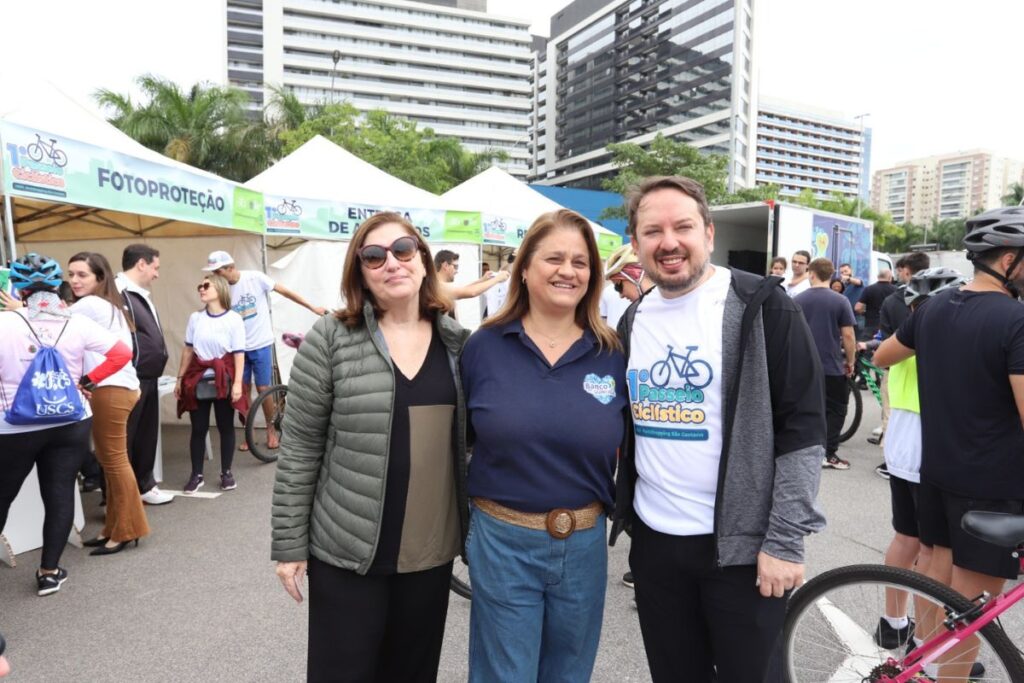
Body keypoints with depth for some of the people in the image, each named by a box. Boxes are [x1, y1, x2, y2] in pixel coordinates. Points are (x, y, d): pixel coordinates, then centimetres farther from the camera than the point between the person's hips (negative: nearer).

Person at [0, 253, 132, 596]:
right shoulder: (77, 322, -4)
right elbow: (123, 353, -4)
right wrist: (88, 381, 3)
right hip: (71, 425, 2)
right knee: (61, 495, 8)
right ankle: (50, 572, 16)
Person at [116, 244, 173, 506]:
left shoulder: (141, 295, 16)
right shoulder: (116, 294, -16)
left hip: (148, 380, 10)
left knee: (147, 436, 19)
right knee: (122, 440, 0)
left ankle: (145, 486, 33)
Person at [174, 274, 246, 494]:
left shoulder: (234, 319, -6)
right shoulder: (195, 318, 6)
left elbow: (239, 353, -8)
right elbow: (188, 350, 11)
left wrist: (237, 383, -13)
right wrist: (180, 379, 11)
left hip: (223, 380, -3)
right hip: (198, 380, 3)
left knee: (225, 427, 6)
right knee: (198, 429, 5)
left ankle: (226, 473, 17)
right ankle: (196, 475, 14)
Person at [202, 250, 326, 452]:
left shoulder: (255, 278, -12)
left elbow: (285, 291, -7)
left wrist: (313, 308, -8)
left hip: (261, 345, -3)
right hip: (238, 347, 3)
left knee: (263, 389, 0)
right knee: (243, 391, 7)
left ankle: (271, 430, 19)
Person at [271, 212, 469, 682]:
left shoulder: (458, 341, 2)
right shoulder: (330, 340, -9)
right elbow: (299, 449, -6)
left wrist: (475, 528, 11)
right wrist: (290, 544, -5)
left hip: (432, 551, 4)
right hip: (348, 552, -3)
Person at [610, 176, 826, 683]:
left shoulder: (761, 307, -10)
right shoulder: (634, 320, 7)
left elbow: (803, 428, -12)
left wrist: (785, 541, -14)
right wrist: (621, 512, 13)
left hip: (743, 544, -5)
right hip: (654, 541, 5)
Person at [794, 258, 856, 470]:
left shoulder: (797, 300, -1)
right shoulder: (840, 301, -6)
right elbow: (848, 336, -8)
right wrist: (850, 361, 5)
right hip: (832, 366, -2)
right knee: (835, 410, 9)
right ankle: (829, 454, 4)